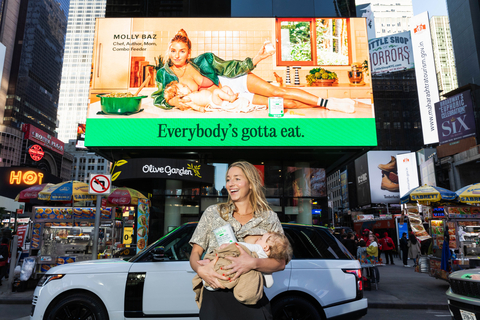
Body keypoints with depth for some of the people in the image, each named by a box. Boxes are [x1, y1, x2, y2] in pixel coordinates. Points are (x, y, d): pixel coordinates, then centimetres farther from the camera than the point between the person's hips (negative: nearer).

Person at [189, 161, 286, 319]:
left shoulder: (269, 217, 7)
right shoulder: (213, 212, 11)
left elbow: (281, 263, -1)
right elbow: (195, 253, 9)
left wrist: (253, 263, -21)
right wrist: (200, 269, -15)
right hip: (214, 298, 1)